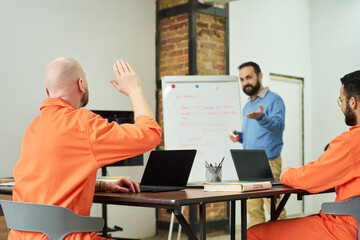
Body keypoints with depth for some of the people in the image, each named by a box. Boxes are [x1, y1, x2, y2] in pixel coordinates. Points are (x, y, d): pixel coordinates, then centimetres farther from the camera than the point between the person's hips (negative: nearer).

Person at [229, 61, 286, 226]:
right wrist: (239, 136, 7)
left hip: (268, 162, -7)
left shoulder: (274, 100, -4)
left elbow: (279, 127, -20)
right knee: (253, 209, 7)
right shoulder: (247, 106, 20)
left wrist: (262, 117, -38)